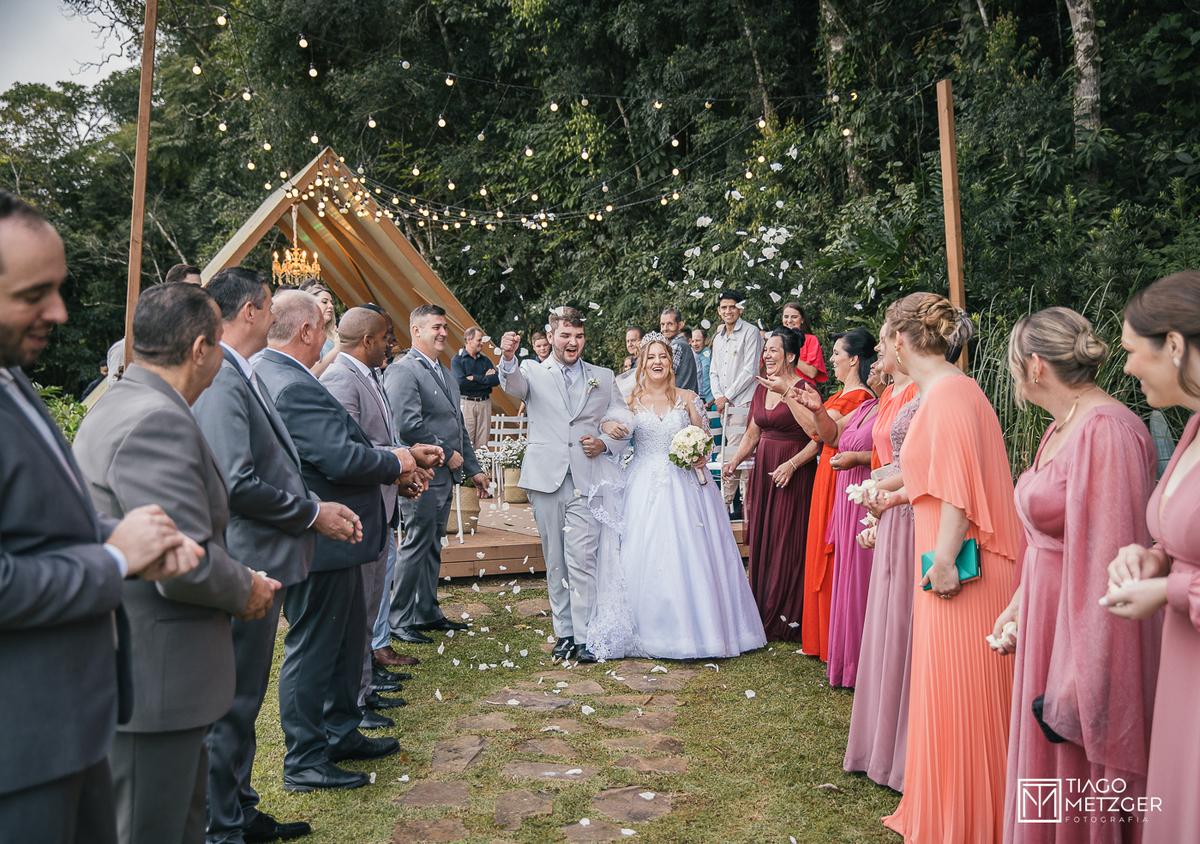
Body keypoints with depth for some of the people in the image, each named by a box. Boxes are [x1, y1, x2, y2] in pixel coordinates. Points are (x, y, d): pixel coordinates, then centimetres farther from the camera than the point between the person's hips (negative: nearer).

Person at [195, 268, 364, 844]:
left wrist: (320, 509, 7)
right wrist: (313, 514, -13)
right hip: (245, 567, -11)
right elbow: (238, 485, -25)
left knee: (244, 697, 20)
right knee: (232, 703, 3)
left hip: (261, 565, 11)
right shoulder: (221, 383, -19)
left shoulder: (244, 377, 14)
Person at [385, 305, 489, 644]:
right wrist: (446, 454, -14)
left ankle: (427, 613, 24)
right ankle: (398, 620, 8)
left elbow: (459, 426, 22)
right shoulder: (403, 371, -11)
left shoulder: (445, 373, 18)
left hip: (445, 476, 9)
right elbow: (407, 425, -21)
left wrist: (473, 468, 19)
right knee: (415, 546, -2)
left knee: (432, 547, 15)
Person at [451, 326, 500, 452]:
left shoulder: (485, 360, 15)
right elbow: (461, 382, -15)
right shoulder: (457, 359, 1)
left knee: (482, 443, 3)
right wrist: (485, 380, -6)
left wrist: (475, 377, -8)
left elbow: (496, 380, 1)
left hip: (484, 403, 4)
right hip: (466, 403, -4)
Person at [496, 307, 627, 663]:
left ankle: (585, 637, -3)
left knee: (583, 559, -10)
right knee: (555, 562, 8)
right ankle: (564, 632, 19)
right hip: (546, 480, 0)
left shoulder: (604, 378, 14)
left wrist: (605, 443, -5)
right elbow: (512, 385, -15)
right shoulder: (532, 372, 8)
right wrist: (508, 359, -37)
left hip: (588, 481, 0)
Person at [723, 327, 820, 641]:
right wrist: (734, 462, 4)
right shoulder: (762, 389, 11)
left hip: (794, 474, -7)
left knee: (787, 543, -1)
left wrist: (792, 464, -23)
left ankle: (785, 621, 12)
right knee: (761, 539, 9)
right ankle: (761, 613, 22)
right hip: (763, 469, 7)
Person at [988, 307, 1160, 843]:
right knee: (1046, 775, 21)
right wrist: (1018, 606, 18)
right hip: (1046, 618, 9)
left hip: (1083, 632, -9)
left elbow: (1108, 562, -25)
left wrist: (1076, 691, -23)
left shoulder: (1107, 431, -22)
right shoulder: (1061, 429, 8)